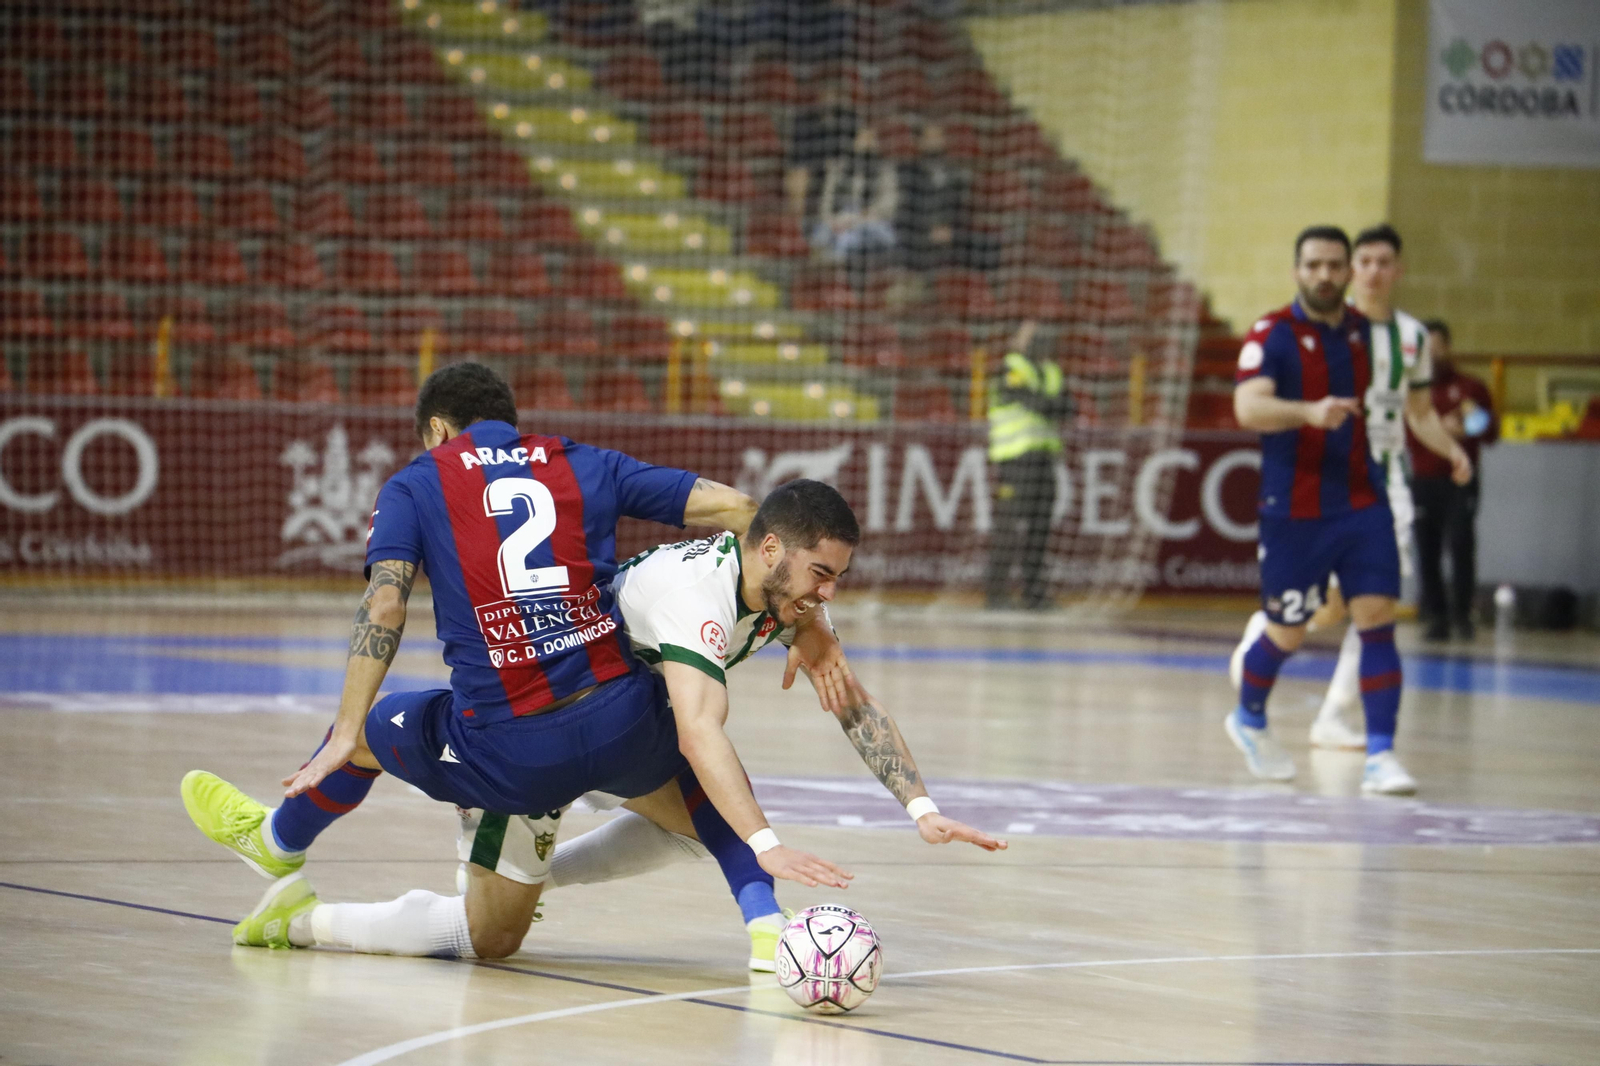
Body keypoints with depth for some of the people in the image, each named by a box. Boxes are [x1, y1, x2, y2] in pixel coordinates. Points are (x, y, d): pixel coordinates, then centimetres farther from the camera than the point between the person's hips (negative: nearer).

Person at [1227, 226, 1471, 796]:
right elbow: (1249, 407, -26)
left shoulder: (1364, 331, 8)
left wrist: (1408, 402, 14)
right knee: (1287, 632, 8)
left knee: (1377, 619, -10)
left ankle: (1380, 755, -10)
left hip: (1363, 502, 4)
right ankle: (1248, 719, 37)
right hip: (1293, 511, -4)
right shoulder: (1272, 335, -9)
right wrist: (1310, 412, -40)